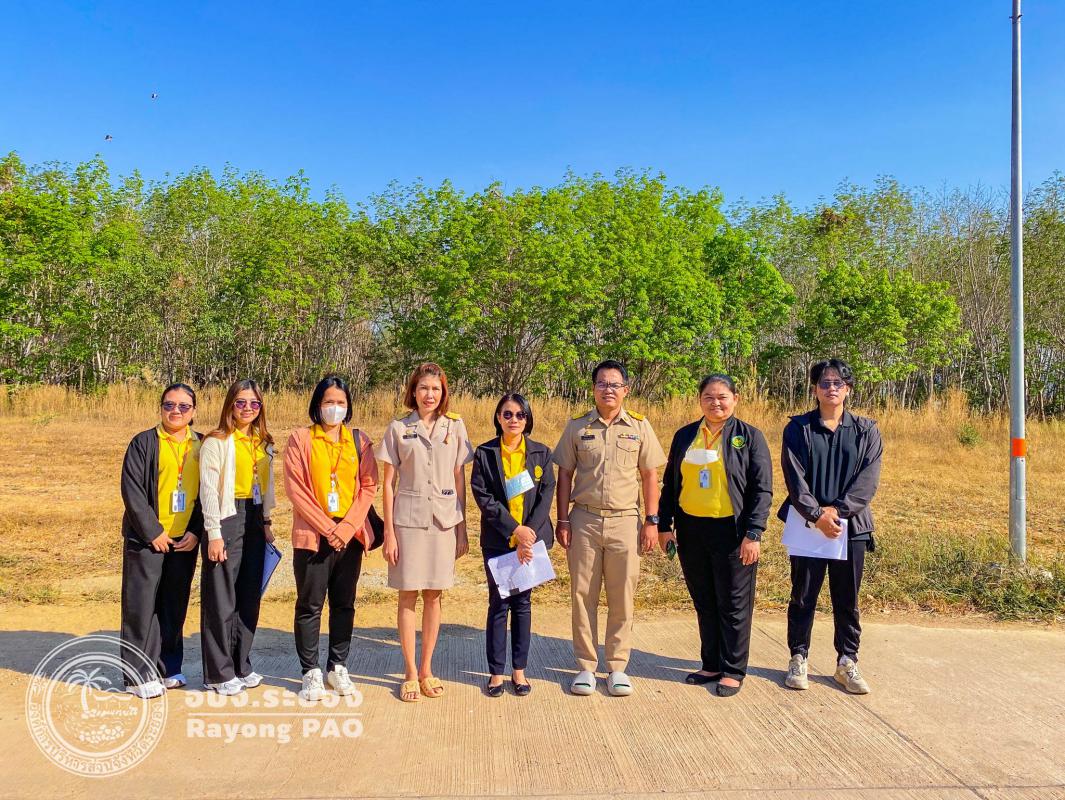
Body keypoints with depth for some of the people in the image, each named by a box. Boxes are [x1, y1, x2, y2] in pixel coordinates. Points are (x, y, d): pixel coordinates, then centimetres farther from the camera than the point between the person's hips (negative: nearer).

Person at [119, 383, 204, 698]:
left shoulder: (201, 446, 8)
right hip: (147, 538, -3)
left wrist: (196, 531, -4)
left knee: (175, 606, 11)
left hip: (184, 539, 4)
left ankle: (168, 667, 22)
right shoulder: (144, 443, -3)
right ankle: (138, 674, 8)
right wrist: (153, 532, -13)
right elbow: (132, 491, -8)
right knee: (142, 605, 0)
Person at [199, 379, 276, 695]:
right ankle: (219, 674, 11)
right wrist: (214, 533, -14)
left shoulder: (264, 444, 13)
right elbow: (208, 489, -10)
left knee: (250, 598, 11)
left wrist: (267, 522, 12)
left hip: (254, 522, 6)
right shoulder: (216, 442, -6)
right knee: (222, 600, 0)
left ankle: (240, 666, 23)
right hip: (227, 519, -6)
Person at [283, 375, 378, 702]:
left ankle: (338, 667, 22)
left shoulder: (360, 441, 8)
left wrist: (347, 527, -9)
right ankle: (311, 672, 14)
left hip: (351, 536, 3)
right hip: (312, 536, -2)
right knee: (310, 605, 2)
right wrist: (328, 528, -12)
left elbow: (368, 487, 3)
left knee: (344, 604, 10)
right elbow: (295, 489, -6)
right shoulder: (301, 439, 1)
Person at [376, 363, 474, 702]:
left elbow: (460, 480, 7)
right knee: (408, 595, 4)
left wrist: (462, 530, 5)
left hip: (444, 520, 1)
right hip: (408, 518, -1)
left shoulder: (455, 427, 5)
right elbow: (388, 483, 2)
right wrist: (389, 531, -3)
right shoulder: (398, 429, 1)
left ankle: (427, 669, 21)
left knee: (433, 595, 9)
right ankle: (410, 672, 16)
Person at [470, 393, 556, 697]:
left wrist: (529, 532, -13)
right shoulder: (485, 453, 0)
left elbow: (546, 494, -1)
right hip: (497, 541, -1)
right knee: (499, 604, 4)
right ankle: (496, 671, 15)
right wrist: (514, 529, -15)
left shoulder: (541, 453, 4)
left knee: (523, 603, 8)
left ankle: (519, 670, 19)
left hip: (531, 538, 1)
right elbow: (483, 496, -7)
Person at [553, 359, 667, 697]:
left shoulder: (639, 426, 4)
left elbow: (650, 476, 6)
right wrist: (563, 520, 1)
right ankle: (586, 666, 18)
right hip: (584, 520, 0)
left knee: (622, 598, 5)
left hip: (625, 520, 0)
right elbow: (565, 475, 6)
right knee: (583, 595, 5)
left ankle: (617, 667, 19)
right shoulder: (577, 426, 4)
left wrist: (652, 521, 1)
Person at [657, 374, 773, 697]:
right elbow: (670, 484, 12)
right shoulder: (685, 436, 8)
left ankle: (733, 670, 18)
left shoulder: (750, 437, -2)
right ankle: (711, 664, 27)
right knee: (704, 603, 13)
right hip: (691, 530, 4)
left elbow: (762, 490, -5)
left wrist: (753, 534, -12)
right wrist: (664, 525, 5)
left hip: (732, 532, -4)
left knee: (734, 605, 5)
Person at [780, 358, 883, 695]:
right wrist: (817, 515, -16)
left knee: (847, 600, 10)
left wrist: (837, 509, -16)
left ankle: (847, 663, 22)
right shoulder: (798, 428, 2)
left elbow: (868, 479, -5)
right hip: (807, 525, -1)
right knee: (803, 596, 7)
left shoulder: (866, 430, 5)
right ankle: (798, 658, 20)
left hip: (851, 526, 1)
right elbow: (794, 477, -6)